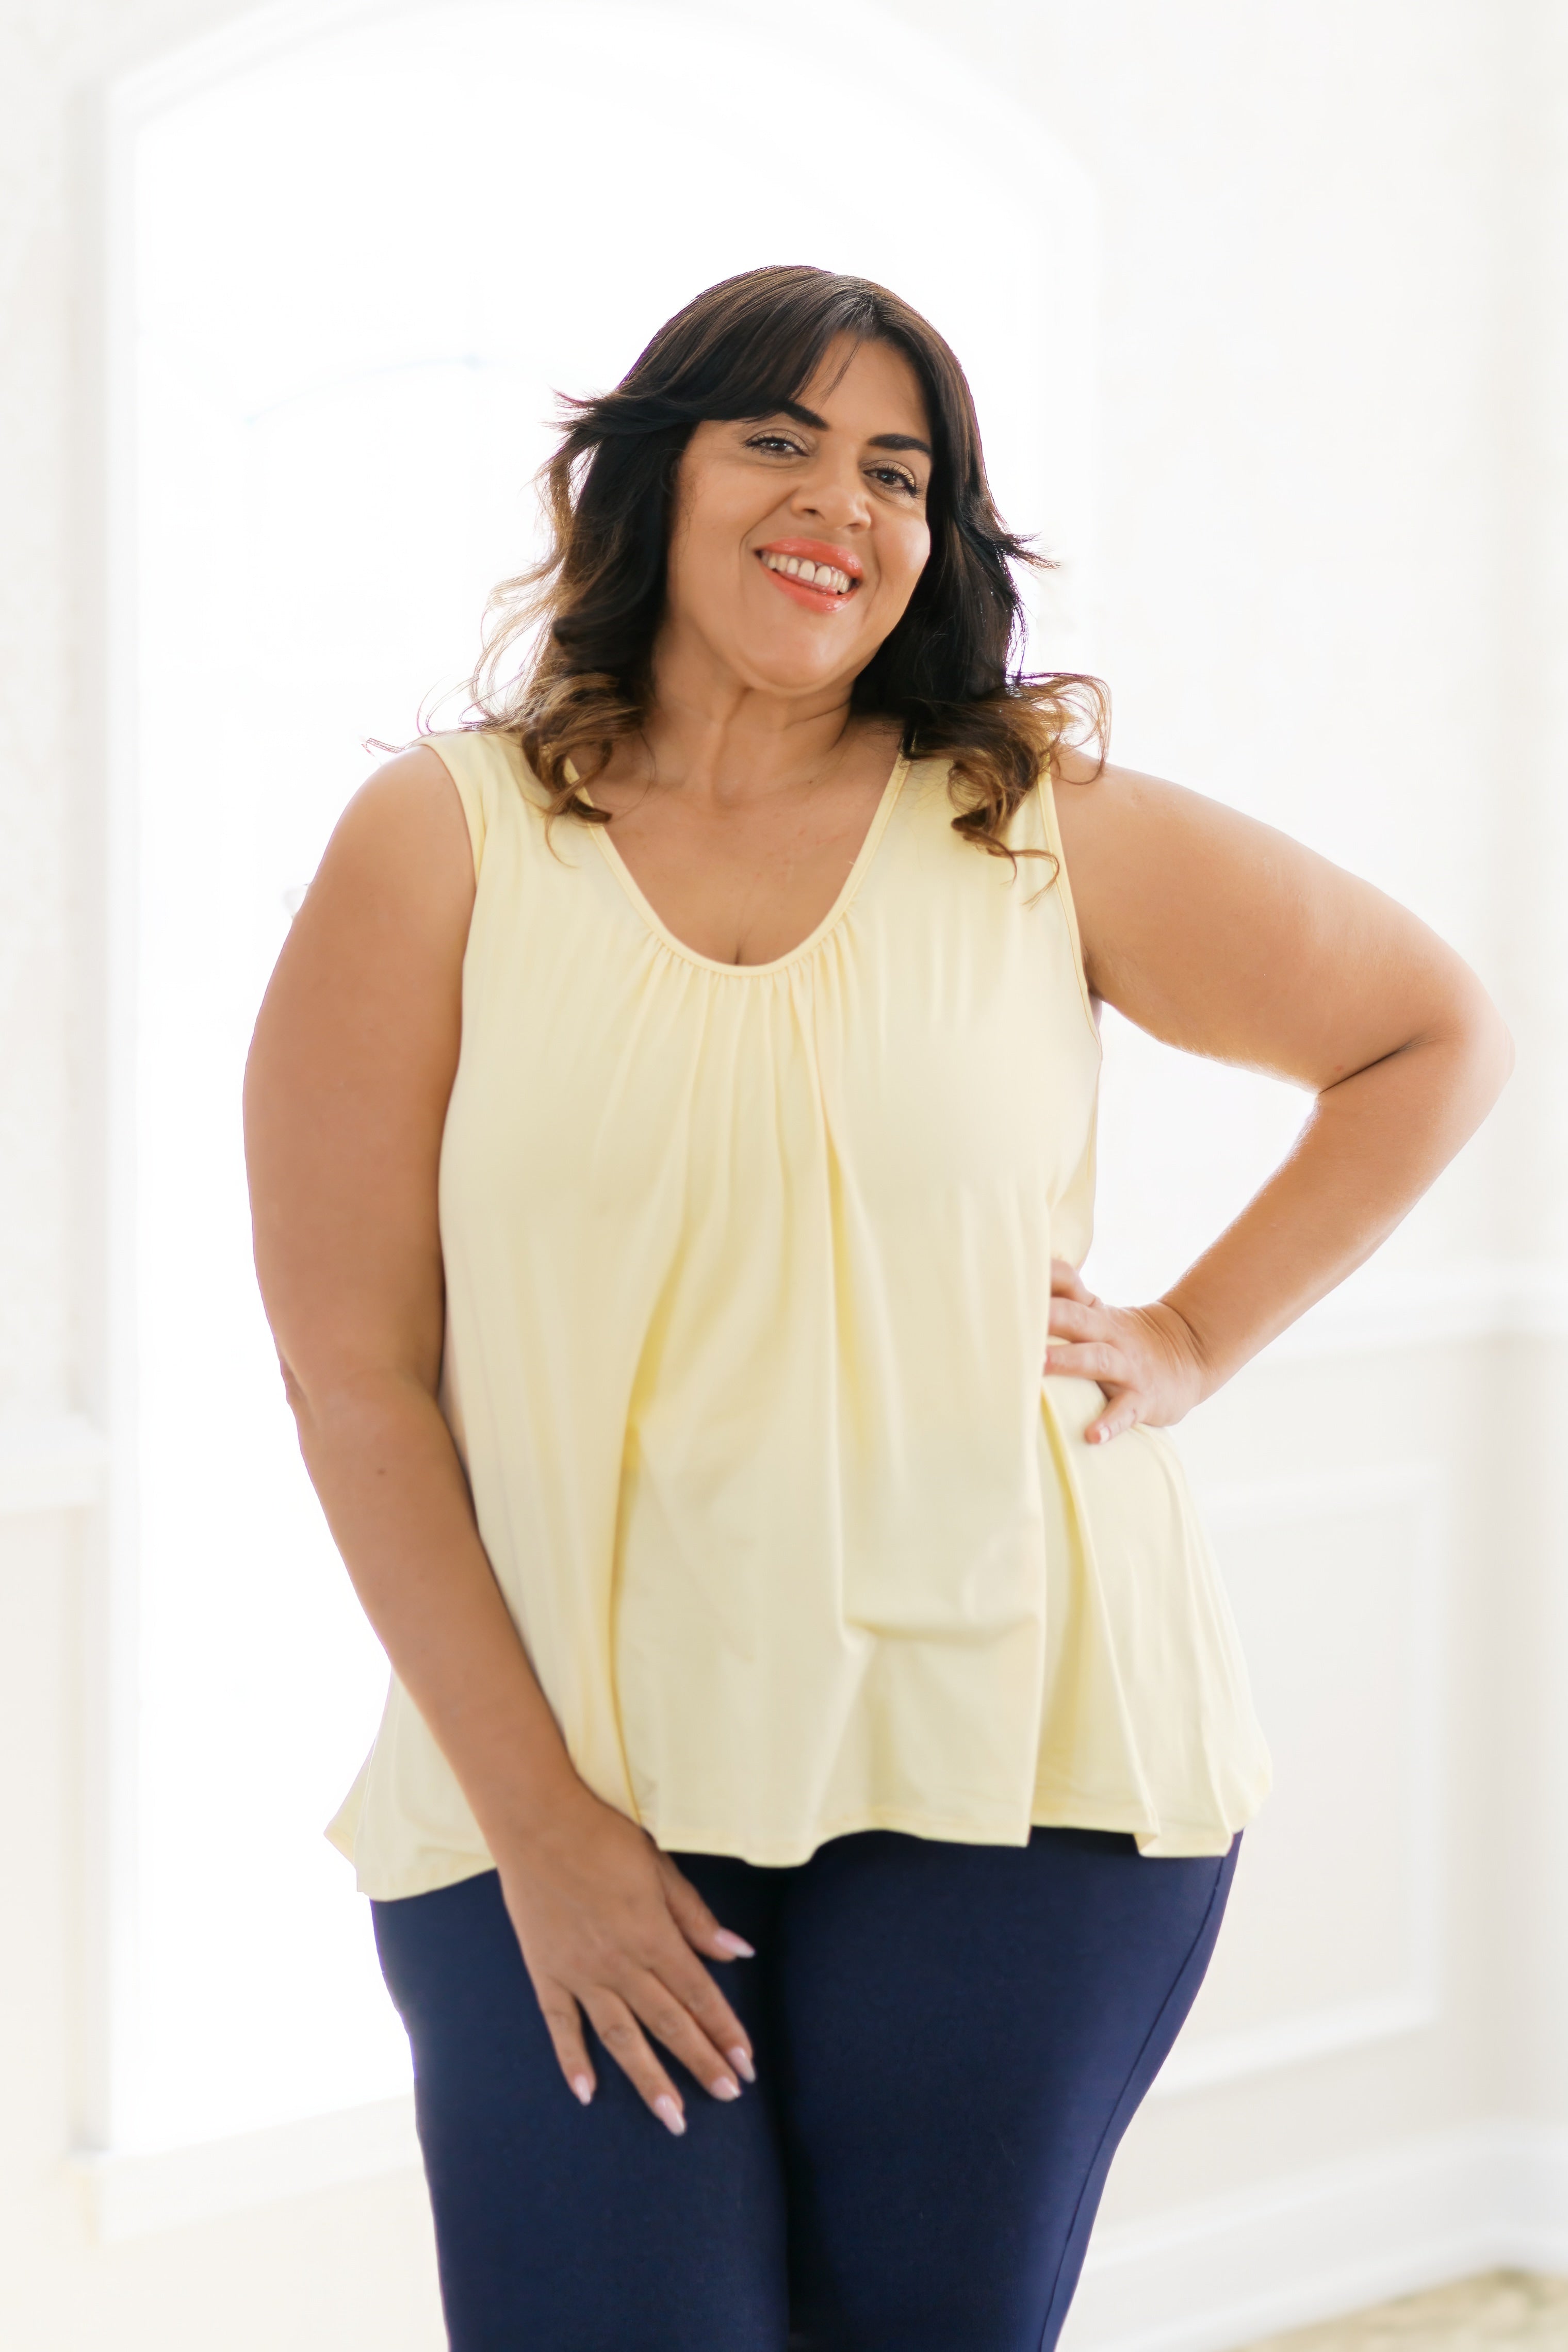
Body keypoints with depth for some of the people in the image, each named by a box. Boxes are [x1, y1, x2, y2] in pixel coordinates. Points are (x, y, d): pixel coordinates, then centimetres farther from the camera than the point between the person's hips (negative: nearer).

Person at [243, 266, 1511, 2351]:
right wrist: (533, 1815, -9)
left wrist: (1198, 1343, 4)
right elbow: (354, 1372, -4)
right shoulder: (441, 847, -1)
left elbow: (1439, 1036, 14)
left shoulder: (1046, 832, 3)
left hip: (1016, 1780, 1)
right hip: (570, 1785, -1)